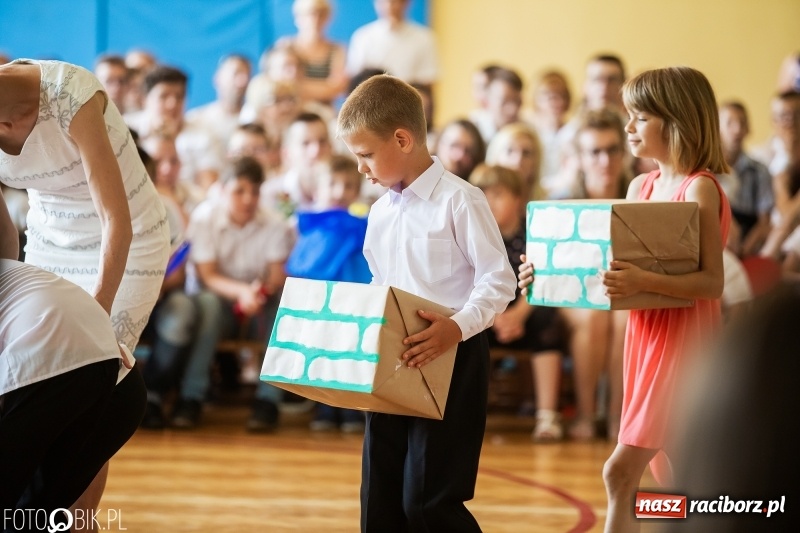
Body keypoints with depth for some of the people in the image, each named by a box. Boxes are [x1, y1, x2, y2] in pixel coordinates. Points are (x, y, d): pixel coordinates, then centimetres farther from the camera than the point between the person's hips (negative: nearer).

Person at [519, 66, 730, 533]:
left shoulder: (701, 189, -13)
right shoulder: (641, 187, 10)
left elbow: (713, 282, -18)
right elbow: (618, 267, 14)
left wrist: (644, 281, -32)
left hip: (684, 344, -8)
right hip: (646, 337, 8)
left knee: (622, 471, -14)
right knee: (674, 483, 12)